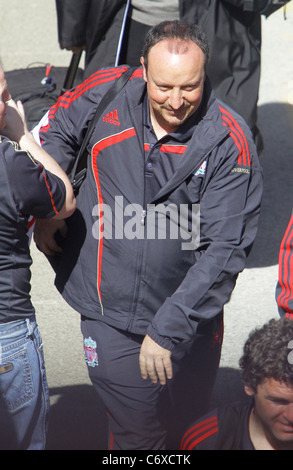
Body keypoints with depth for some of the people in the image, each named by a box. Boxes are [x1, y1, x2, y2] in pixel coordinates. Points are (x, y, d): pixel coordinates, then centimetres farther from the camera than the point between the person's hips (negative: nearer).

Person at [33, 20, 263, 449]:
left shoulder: (229, 143, -17)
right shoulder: (107, 94, -11)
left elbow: (224, 249, -20)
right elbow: (57, 130, 13)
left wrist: (168, 329, -24)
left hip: (192, 317, 0)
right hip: (112, 313, 0)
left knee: (191, 426, 20)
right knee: (140, 433, 1)